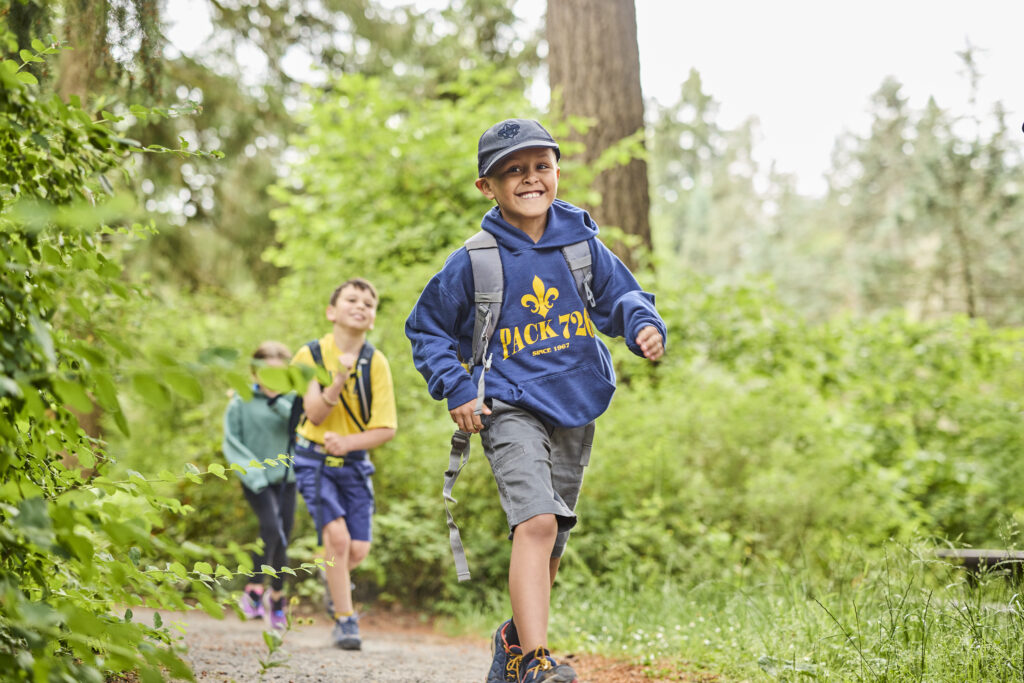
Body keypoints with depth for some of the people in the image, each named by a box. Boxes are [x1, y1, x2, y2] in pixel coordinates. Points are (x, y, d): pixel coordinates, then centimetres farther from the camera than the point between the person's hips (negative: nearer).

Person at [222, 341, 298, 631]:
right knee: (271, 528, -25)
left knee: (282, 539, 6)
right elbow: (231, 443, -3)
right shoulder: (242, 402, -2)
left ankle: (276, 598, 25)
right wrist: (251, 471, -14)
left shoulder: (291, 400, 6)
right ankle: (253, 590, -12)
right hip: (257, 480, -3)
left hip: (286, 477, 3)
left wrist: (279, 404, -19)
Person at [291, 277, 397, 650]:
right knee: (337, 534, -19)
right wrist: (338, 379, -29)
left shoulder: (376, 362, -6)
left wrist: (348, 442, -22)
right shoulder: (311, 354, -7)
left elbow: (386, 428, -7)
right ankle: (345, 620, -5)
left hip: (354, 463, 2)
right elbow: (315, 415, -15)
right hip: (314, 460, -2)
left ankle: (336, 579, 34)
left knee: (358, 549, -3)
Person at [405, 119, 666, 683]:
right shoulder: (471, 264, -5)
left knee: (551, 544, 14)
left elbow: (619, 296, 11)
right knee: (536, 522, -26)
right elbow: (425, 328, 6)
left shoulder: (582, 244, 2)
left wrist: (643, 325, -12)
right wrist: (454, 389, -6)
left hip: (575, 412, 5)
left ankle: (514, 637, 38)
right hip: (511, 409, -4)